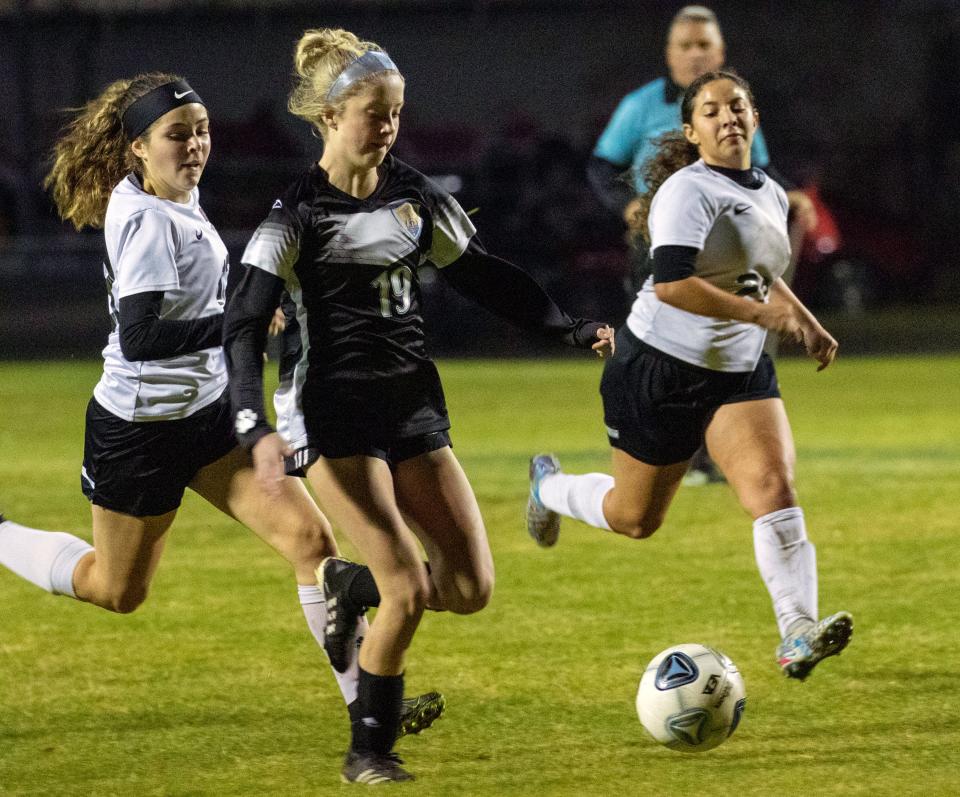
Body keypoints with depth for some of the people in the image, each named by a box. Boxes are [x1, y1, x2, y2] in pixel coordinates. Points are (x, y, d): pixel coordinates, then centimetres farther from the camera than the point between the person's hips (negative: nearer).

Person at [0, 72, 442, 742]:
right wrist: (237, 321, -32)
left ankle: (366, 700, -5)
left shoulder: (182, 197, 3)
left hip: (208, 411, 8)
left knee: (310, 537, -6)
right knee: (118, 590, 12)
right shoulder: (147, 222, -25)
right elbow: (138, 338, -34)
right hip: (142, 428, -8)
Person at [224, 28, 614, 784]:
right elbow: (244, 325, -15)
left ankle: (353, 585, 26)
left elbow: (482, 275, 19)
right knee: (411, 589, -16)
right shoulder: (299, 212, -10)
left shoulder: (414, 195, 6)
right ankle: (369, 751, 1)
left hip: (415, 409, 6)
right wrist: (256, 430, -27)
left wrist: (573, 329, 12)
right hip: (338, 417, -6)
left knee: (471, 588, -3)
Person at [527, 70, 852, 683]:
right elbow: (672, 283, -32)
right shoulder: (691, 192, -19)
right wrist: (761, 313, -32)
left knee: (774, 488, -18)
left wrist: (806, 322, 14)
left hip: (740, 373, 6)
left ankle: (798, 634, -26)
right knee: (635, 519, 10)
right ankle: (549, 485, 43)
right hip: (662, 371, -6)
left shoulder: (771, 195, 9)